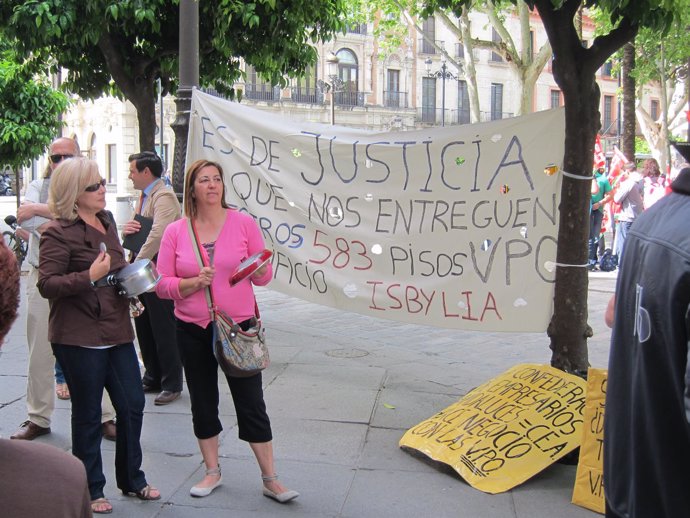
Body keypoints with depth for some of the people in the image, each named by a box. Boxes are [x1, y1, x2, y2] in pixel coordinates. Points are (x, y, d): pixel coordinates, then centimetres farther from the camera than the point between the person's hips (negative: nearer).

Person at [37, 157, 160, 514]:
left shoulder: (106, 221, 12)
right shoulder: (58, 232, -12)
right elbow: (46, 284, -17)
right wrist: (89, 277, -27)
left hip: (116, 331, 7)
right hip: (78, 338, -7)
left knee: (132, 404, 11)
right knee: (88, 415, 5)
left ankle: (131, 479, 29)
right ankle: (90, 491, 21)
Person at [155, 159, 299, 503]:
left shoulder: (243, 223, -5)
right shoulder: (175, 232, -3)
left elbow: (264, 277, 0)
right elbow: (162, 284, -3)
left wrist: (258, 269, -22)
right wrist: (194, 282, -20)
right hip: (193, 331, 2)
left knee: (251, 404, 3)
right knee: (203, 403, 14)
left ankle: (270, 480, 14)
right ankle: (212, 472, 33)